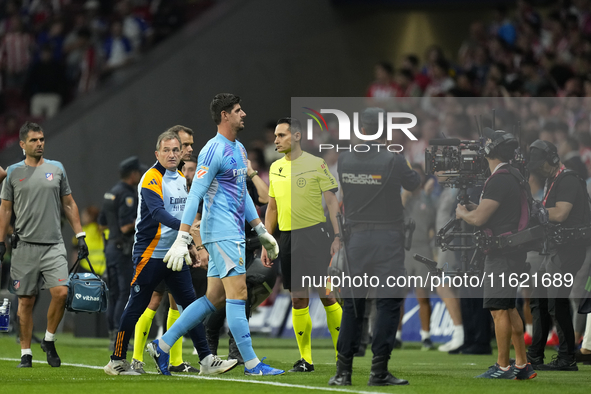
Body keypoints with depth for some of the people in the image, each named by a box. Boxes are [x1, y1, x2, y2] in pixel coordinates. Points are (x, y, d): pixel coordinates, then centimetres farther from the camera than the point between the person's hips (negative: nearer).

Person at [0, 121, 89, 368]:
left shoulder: (56, 169, 9)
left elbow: (69, 204, 15)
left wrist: (80, 236, 9)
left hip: (54, 245, 1)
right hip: (25, 245, -1)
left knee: (61, 292, -15)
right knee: (26, 301, 1)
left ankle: (49, 340, 5)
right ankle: (26, 352, 10)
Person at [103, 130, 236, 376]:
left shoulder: (181, 179, 13)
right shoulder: (151, 179, -13)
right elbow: (157, 211, -28)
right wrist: (183, 226, -43)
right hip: (150, 252, -7)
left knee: (190, 303, 1)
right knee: (136, 307, -1)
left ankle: (206, 360, -1)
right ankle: (116, 362, 8)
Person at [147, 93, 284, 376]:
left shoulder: (239, 149, 18)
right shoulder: (213, 151, -12)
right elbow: (195, 195, -16)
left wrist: (261, 231, 26)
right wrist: (182, 239, -22)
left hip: (234, 232, 10)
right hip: (221, 232, -10)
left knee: (214, 299, 8)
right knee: (237, 293, -10)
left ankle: (162, 345, 13)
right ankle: (251, 363, -9)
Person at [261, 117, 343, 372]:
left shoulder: (316, 164, -3)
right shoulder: (275, 168, 13)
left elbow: (332, 202, -4)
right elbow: (272, 208, 19)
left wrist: (337, 237, -11)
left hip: (314, 234, -5)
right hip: (287, 237, 5)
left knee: (325, 294, -7)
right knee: (298, 300, 4)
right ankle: (305, 359, 7)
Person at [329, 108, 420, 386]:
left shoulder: (344, 160, 0)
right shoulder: (393, 160, -11)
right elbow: (414, 184, 5)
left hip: (356, 238, 4)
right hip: (387, 238, -4)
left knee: (352, 303, 10)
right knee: (388, 302, 1)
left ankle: (343, 371, 9)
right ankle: (379, 371, -4)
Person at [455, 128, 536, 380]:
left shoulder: (499, 180, -17)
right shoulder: (514, 176, 15)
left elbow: (478, 219, -17)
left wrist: (461, 212, 2)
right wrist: (473, 207, 16)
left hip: (503, 253, -10)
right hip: (513, 252, 10)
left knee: (499, 310, -8)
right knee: (508, 308, 14)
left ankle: (503, 367, -7)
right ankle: (522, 365, 16)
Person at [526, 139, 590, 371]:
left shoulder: (568, 180, -14)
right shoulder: (551, 182, 18)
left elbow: (559, 214, -24)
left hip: (570, 248, -11)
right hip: (556, 248, 11)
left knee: (556, 302, -13)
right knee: (539, 299, 13)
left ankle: (567, 359, -10)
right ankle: (534, 357, 19)